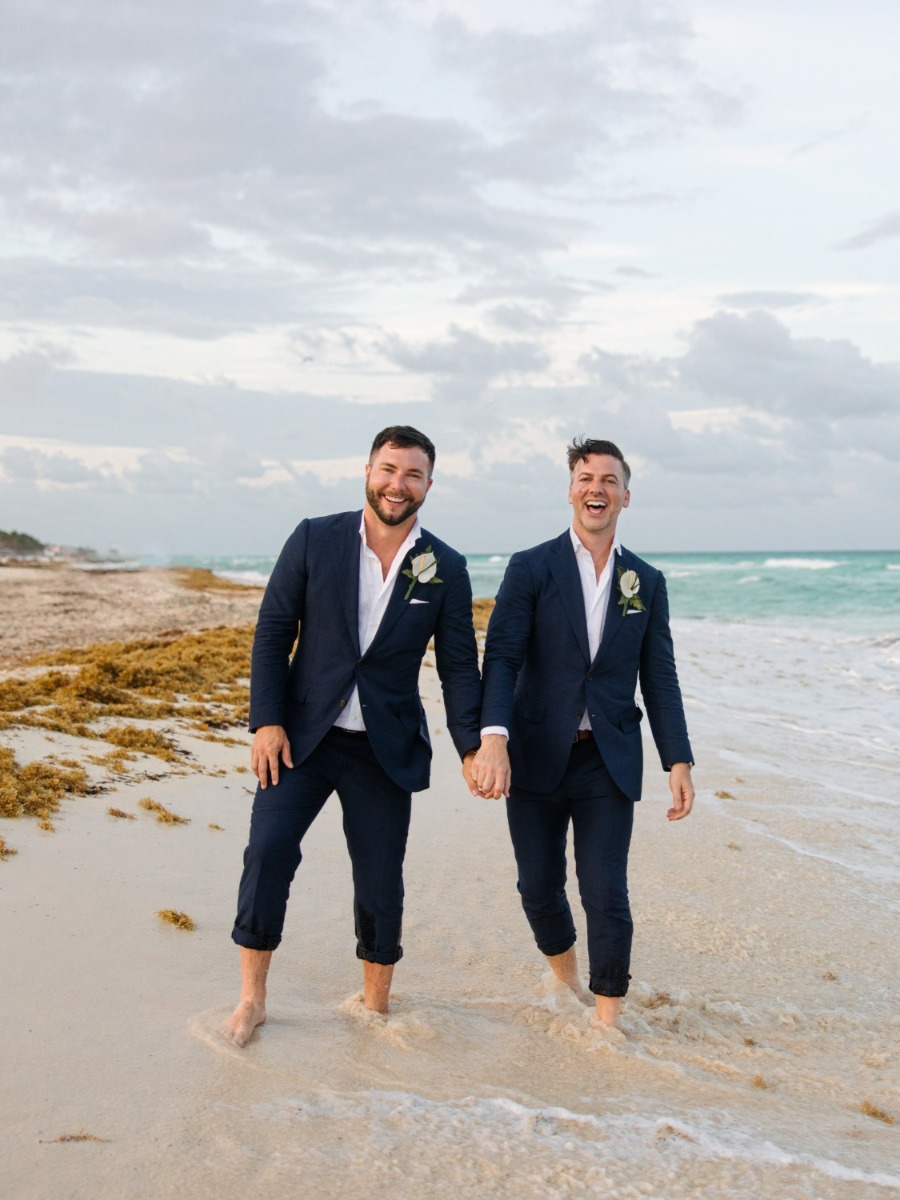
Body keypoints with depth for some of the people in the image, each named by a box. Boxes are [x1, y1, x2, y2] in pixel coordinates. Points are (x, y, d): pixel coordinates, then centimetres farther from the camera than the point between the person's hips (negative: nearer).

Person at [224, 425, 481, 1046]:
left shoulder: (447, 569, 0)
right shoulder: (314, 540, -2)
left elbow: (459, 666, 3)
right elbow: (273, 632, 0)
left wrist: (471, 746, -8)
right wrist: (267, 722, -8)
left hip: (386, 750, 1)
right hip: (303, 737, 0)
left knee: (381, 883, 5)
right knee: (268, 850, -13)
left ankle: (376, 1007, 25)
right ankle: (252, 999, 4)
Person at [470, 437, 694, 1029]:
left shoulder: (647, 582, 8)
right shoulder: (531, 569, -1)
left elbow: (660, 679, 8)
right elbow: (501, 659, -10)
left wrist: (678, 761, 0)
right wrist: (494, 738, -26)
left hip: (608, 763, 1)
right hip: (537, 758, -1)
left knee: (607, 896, -4)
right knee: (540, 888, 10)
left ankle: (608, 1019, 13)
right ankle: (564, 974, 40)